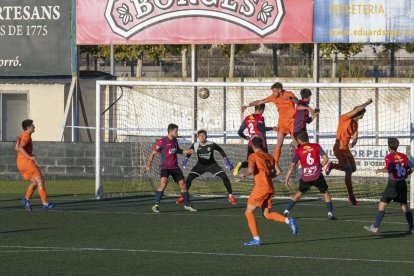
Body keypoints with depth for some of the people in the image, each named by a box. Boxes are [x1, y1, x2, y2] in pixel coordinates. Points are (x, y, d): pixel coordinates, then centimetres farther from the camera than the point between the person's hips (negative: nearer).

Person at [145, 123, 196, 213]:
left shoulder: (175, 141, 8)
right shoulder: (162, 141, -12)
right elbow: (153, 153, -8)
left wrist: (187, 152, 15)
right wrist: (148, 164, -18)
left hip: (175, 167, 6)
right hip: (165, 167, -6)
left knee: (182, 184, 6)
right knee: (163, 183, -28)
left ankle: (187, 205, 22)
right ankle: (156, 205, -25)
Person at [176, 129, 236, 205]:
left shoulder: (211, 144, -20)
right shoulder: (195, 145, -17)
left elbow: (220, 150, -3)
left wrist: (226, 160, -6)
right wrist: (186, 159, -11)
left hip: (211, 164, -1)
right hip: (200, 165, 1)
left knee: (225, 177, -15)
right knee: (189, 178, -17)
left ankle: (230, 196, 3)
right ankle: (183, 197, 0)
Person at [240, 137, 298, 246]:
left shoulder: (253, 156, -4)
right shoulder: (269, 157, 15)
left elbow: (251, 170, -19)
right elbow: (275, 173, 14)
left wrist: (244, 174, 0)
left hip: (261, 187, -7)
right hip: (270, 188, 7)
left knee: (249, 212, 4)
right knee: (267, 214, 17)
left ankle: (256, 238, -3)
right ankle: (288, 220, -4)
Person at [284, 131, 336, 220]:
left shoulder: (298, 151, 1)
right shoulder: (316, 146, 2)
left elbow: (291, 166, -2)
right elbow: (326, 158, -4)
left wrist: (287, 179, 3)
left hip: (305, 178, 1)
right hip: (317, 176, -1)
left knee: (299, 193, 21)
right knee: (325, 193, 15)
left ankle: (286, 211, 17)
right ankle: (330, 214, 5)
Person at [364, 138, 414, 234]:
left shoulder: (389, 157, -9)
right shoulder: (403, 156, 6)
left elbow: (389, 169, -25)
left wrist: (380, 170, -7)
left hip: (393, 184, -5)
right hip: (403, 183, 5)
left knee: (382, 204, 0)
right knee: (404, 205, 14)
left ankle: (375, 227, -4)